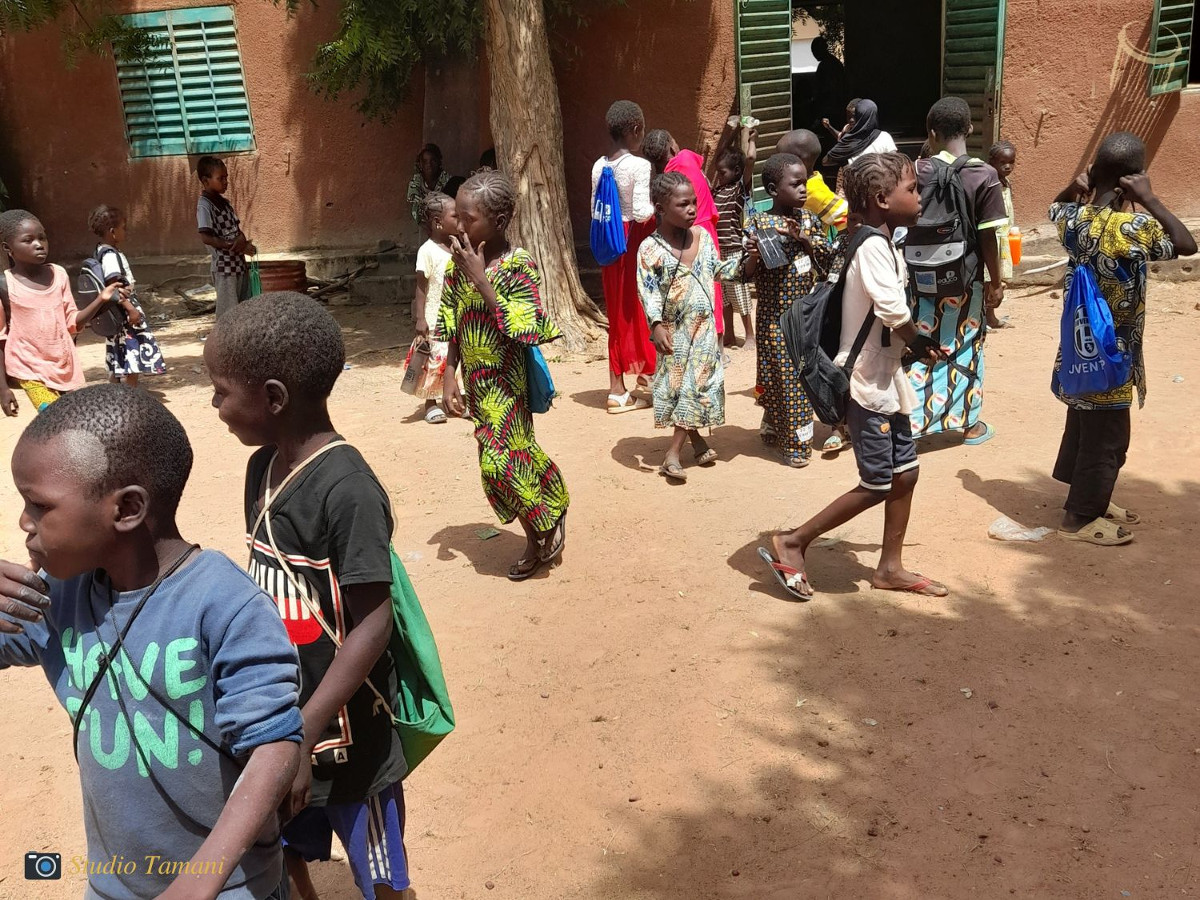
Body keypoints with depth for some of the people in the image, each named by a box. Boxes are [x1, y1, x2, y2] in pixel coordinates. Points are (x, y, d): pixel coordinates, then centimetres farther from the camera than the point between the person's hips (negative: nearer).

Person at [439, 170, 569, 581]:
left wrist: (480, 279, -26)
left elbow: (521, 330, -27)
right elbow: (455, 329, 9)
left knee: (501, 462, -7)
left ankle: (549, 522, 19)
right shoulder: (459, 263, 1)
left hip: (505, 381, -6)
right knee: (514, 456, 13)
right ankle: (536, 542, 28)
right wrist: (450, 377, 4)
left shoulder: (519, 266, -16)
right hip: (476, 380, 6)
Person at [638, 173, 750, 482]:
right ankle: (696, 440, 23)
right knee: (678, 384, 5)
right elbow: (648, 291, -16)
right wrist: (657, 325, -26)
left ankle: (673, 453, 4)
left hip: (704, 326, 4)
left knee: (697, 386, 0)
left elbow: (719, 270, 15)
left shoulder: (702, 236, 3)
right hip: (675, 329, -4)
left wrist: (743, 258, 1)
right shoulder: (650, 249, -12)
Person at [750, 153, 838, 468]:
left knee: (805, 375, 10)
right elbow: (747, 272, -10)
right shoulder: (760, 224, -9)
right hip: (775, 316, -4)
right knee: (780, 375, 1)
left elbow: (829, 259, -1)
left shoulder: (809, 220, 4)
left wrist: (805, 238, -14)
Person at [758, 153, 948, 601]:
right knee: (876, 485, -2)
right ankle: (792, 544, 9)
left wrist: (916, 343, -7)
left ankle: (891, 567, 26)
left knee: (905, 472, 13)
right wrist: (921, 344, -5)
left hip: (887, 379, 10)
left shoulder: (884, 245, 13)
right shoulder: (873, 246, -18)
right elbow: (894, 312, -23)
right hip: (866, 383, -9)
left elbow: (894, 309, 9)